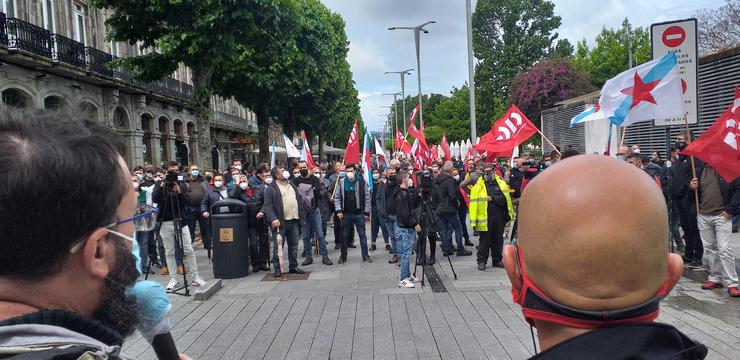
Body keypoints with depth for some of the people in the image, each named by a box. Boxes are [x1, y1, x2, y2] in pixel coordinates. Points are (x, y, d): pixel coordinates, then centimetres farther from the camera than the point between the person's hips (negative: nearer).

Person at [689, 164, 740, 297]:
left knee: (725, 250, -7)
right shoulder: (701, 170, 10)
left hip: (722, 216, -5)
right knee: (709, 249, 12)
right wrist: (691, 186, -3)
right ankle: (715, 278, 23)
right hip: (703, 216, 5)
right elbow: (695, 190, 20)